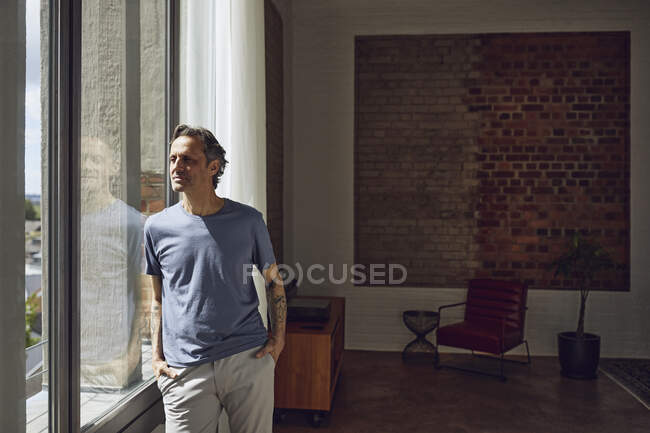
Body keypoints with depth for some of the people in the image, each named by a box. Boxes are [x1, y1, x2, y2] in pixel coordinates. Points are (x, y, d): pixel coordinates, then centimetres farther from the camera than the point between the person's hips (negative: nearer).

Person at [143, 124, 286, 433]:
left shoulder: (248, 220, -1)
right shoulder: (157, 227, 3)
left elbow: (273, 281, 9)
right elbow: (158, 298, 12)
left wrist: (278, 338, 1)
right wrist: (157, 356, 7)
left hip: (249, 360, 0)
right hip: (184, 371, 1)